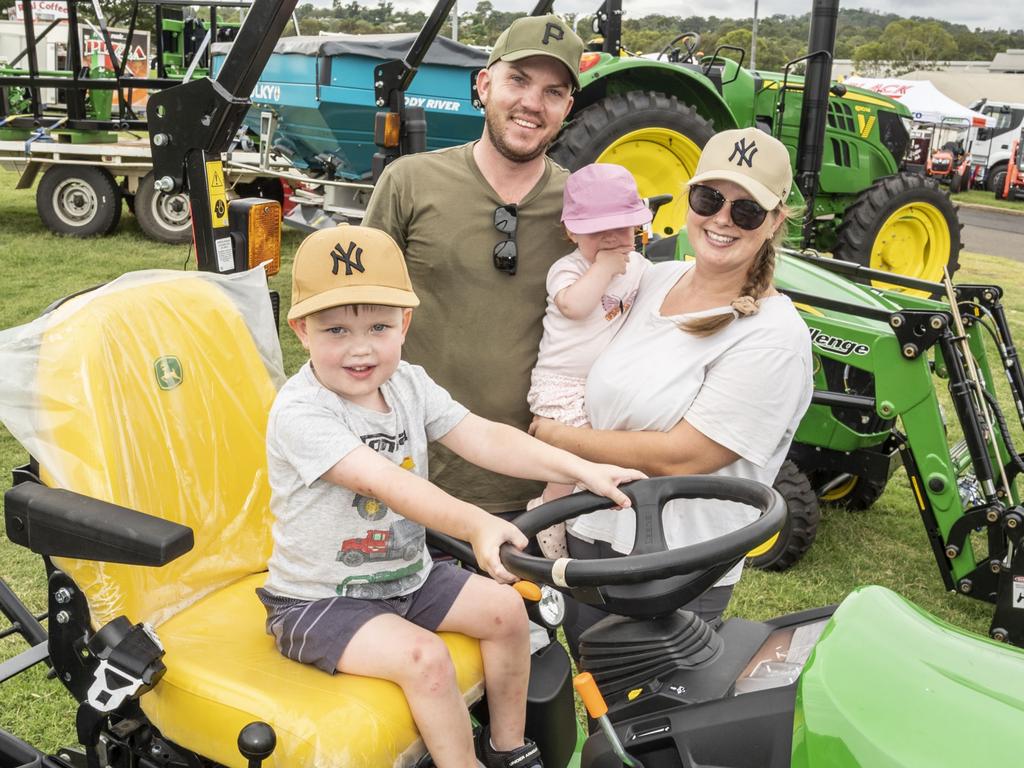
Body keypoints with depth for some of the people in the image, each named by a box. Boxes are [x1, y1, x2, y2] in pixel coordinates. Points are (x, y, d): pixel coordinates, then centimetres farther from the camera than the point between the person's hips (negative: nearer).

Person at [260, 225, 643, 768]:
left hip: (406, 575, 7)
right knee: (425, 658, -26)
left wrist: (580, 469, -21)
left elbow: (483, 438, -10)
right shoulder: (299, 413, -25)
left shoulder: (408, 384, -3)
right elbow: (383, 480, -39)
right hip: (321, 600, -7)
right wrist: (475, 524, -53)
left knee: (505, 609, -1)